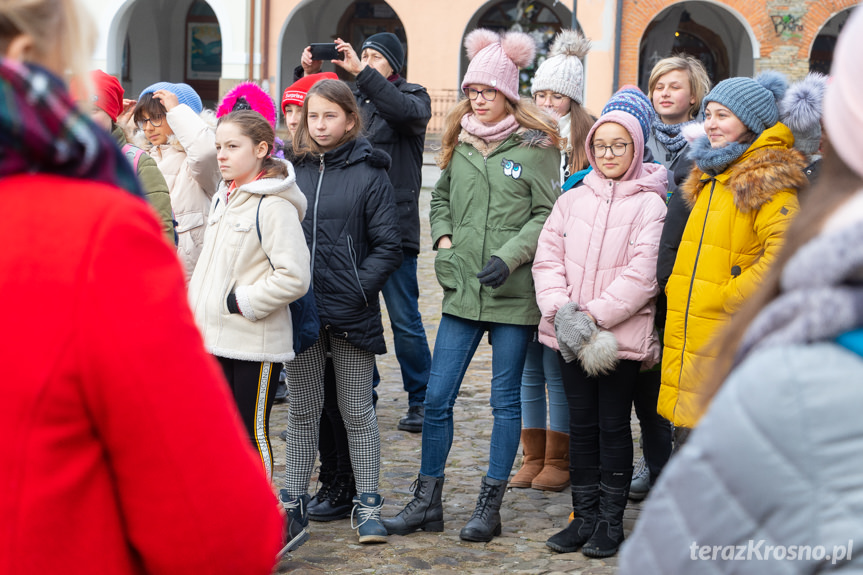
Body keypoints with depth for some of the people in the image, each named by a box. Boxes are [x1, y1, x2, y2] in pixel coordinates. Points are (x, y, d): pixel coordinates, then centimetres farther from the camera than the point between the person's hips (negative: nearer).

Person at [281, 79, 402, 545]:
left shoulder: (369, 174, -4)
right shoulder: (293, 171, 5)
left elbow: (387, 247, -5)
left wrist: (358, 289, -15)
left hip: (351, 313, -3)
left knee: (357, 411, 5)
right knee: (301, 410, 12)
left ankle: (367, 505, 14)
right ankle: (294, 501, 22)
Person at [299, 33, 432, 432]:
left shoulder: (413, 96, 3)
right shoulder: (352, 98, 16)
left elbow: (405, 110, -20)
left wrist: (361, 72, -26)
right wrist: (308, 76, -6)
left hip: (394, 226, -5)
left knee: (404, 319, -1)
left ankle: (420, 400, 10)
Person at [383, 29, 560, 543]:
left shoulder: (535, 146, -4)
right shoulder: (459, 143, 10)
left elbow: (548, 214, -6)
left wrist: (509, 255, -16)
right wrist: (443, 239, 5)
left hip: (513, 294, -4)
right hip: (462, 290, 4)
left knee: (506, 400, 6)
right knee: (437, 398, 4)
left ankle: (490, 507, 15)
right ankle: (427, 503, 16)